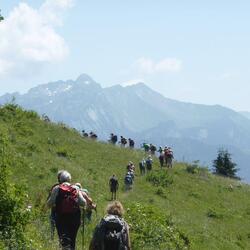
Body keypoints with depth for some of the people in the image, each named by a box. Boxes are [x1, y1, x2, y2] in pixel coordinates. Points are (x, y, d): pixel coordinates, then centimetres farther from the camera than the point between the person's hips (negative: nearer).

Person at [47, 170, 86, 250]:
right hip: (75, 218, 3)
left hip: (61, 218, -3)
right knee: (72, 240, 17)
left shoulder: (56, 189, -2)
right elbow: (83, 203, 1)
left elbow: (49, 204, -4)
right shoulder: (76, 188, 3)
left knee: (63, 239, -9)